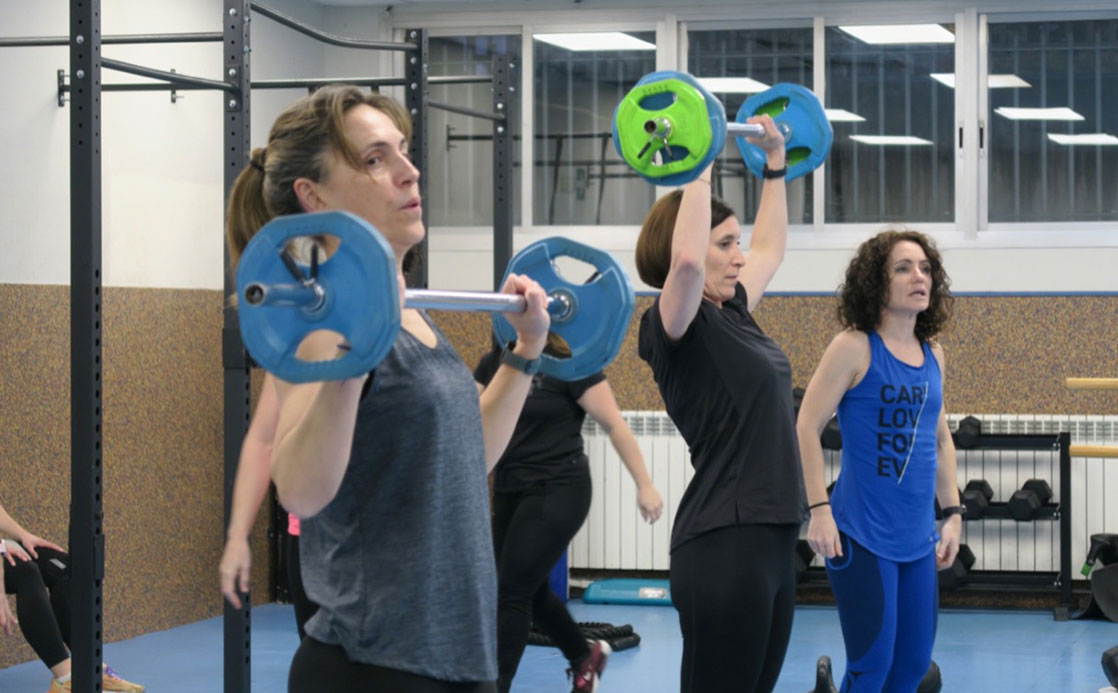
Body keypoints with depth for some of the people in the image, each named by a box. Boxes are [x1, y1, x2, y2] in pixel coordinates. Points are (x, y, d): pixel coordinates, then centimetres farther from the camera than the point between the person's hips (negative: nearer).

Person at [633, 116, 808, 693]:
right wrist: (698, 163, -25)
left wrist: (775, 162, 32)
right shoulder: (678, 325, -11)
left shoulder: (733, 314, 14)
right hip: (723, 542, -10)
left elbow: (770, 247, 31)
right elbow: (686, 257, -32)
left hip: (771, 537, 10)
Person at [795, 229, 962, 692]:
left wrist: (952, 512, 14)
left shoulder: (933, 355, 10)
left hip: (917, 540, 6)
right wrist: (819, 510, -16)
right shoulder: (855, 347, -8)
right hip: (862, 536, -6)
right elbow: (806, 428, -10)